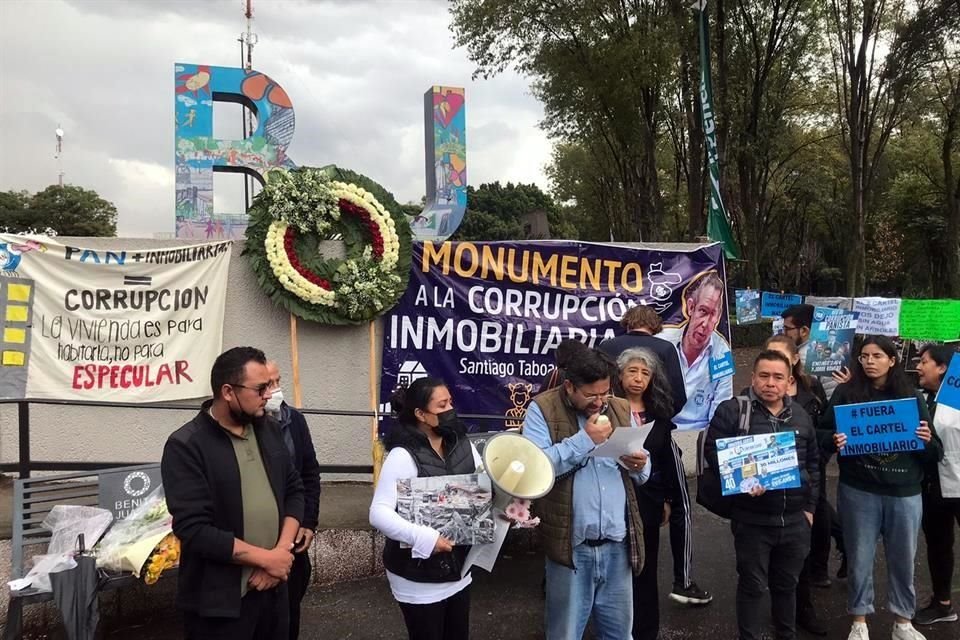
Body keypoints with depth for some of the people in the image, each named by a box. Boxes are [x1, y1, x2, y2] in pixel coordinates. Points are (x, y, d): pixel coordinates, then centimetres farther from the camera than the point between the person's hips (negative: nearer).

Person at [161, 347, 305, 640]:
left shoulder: (268, 430, 4)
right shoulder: (186, 446, -15)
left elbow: (294, 491, 8)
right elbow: (194, 529, -21)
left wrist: (281, 551, -7)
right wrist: (266, 558, -16)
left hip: (273, 587, 6)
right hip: (220, 601, -5)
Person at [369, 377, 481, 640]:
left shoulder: (463, 445, 0)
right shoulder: (403, 456, -19)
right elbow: (379, 513, -23)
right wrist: (424, 538, -30)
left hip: (458, 567, 6)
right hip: (419, 575, -6)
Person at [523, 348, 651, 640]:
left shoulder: (621, 409, 11)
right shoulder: (543, 410, -6)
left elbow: (643, 473, 16)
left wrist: (639, 465, -8)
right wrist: (585, 439, -17)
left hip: (617, 544, 4)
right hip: (571, 544, -4)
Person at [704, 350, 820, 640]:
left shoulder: (800, 416, 9)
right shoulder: (732, 410, -9)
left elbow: (813, 462, 16)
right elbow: (713, 452, -10)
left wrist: (810, 506, 12)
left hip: (795, 519, 5)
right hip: (752, 519, -4)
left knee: (787, 583, 19)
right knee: (752, 586, 6)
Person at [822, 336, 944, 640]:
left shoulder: (911, 397, 4)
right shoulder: (846, 393, 0)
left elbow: (936, 452, 6)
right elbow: (823, 433, 1)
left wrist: (927, 441, -15)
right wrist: (835, 440, -20)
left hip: (905, 493, 2)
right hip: (858, 492, -1)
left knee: (903, 558, 12)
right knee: (859, 558, 8)